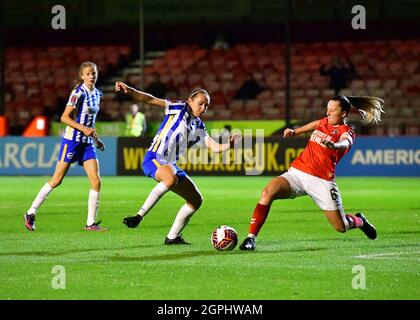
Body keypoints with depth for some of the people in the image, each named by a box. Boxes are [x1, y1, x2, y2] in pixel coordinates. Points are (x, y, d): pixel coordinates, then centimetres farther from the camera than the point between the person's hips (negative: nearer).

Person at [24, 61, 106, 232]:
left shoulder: (97, 94, 11)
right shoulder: (78, 93, -13)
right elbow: (64, 117, -17)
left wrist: (96, 138, 20)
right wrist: (83, 129, -25)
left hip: (87, 143, 7)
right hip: (72, 140, -7)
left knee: (96, 181, -6)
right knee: (57, 180, -3)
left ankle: (91, 223, -1)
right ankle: (30, 213, 10)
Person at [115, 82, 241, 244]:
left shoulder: (198, 126, 18)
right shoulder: (178, 108, 1)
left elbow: (215, 147, 13)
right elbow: (151, 100, -7)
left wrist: (230, 144, -8)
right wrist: (129, 90, -22)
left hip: (170, 165, 8)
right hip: (154, 159, -8)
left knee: (196, 200, 8)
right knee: (171, 179, -40)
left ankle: (172, 237, 18)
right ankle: (139, 216, -33)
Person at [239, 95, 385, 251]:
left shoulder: (346, 132, -3)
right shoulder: (323, 122, 14)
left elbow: (344, 144, -26)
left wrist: (332, 145, -49)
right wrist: (293, 131, 16)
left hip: (321, 181, -4)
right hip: (297, 172, 4)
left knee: (341, 228, 0)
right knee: (268, 191, -24)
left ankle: (359, 221, 38)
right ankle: (251, 237, -21)